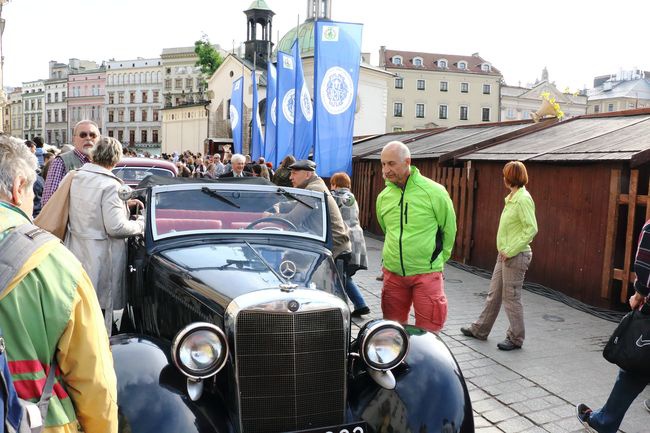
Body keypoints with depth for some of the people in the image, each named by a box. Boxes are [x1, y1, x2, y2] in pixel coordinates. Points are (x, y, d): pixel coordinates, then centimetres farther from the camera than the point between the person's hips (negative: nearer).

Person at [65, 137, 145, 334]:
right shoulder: (110, 185, -19)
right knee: (101, 307, 5)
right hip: (100, 258, -7)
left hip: (75, 250, 7)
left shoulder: (76, 177, 3)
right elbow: (115, 227, -22)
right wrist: (141, 224, -7)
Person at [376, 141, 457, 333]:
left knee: (427, 332, 1)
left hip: (426, 273, -4)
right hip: (393, 273, 4)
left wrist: (436, 259, 10)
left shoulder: (434, 192, -9)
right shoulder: (383, 197, 4)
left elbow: (449, 229, 3)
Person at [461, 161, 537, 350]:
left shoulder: (523, 199, -17)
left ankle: (516, 339, 16)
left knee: (511, 297, 1)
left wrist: (511, 251, -19)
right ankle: (480, 329, 27)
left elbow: (531, 229, -22)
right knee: (494, 294, 16)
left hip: (515, 256, -9)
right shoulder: (512, 197, 11)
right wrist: (504, 250, 11)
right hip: (505, 254, 9)